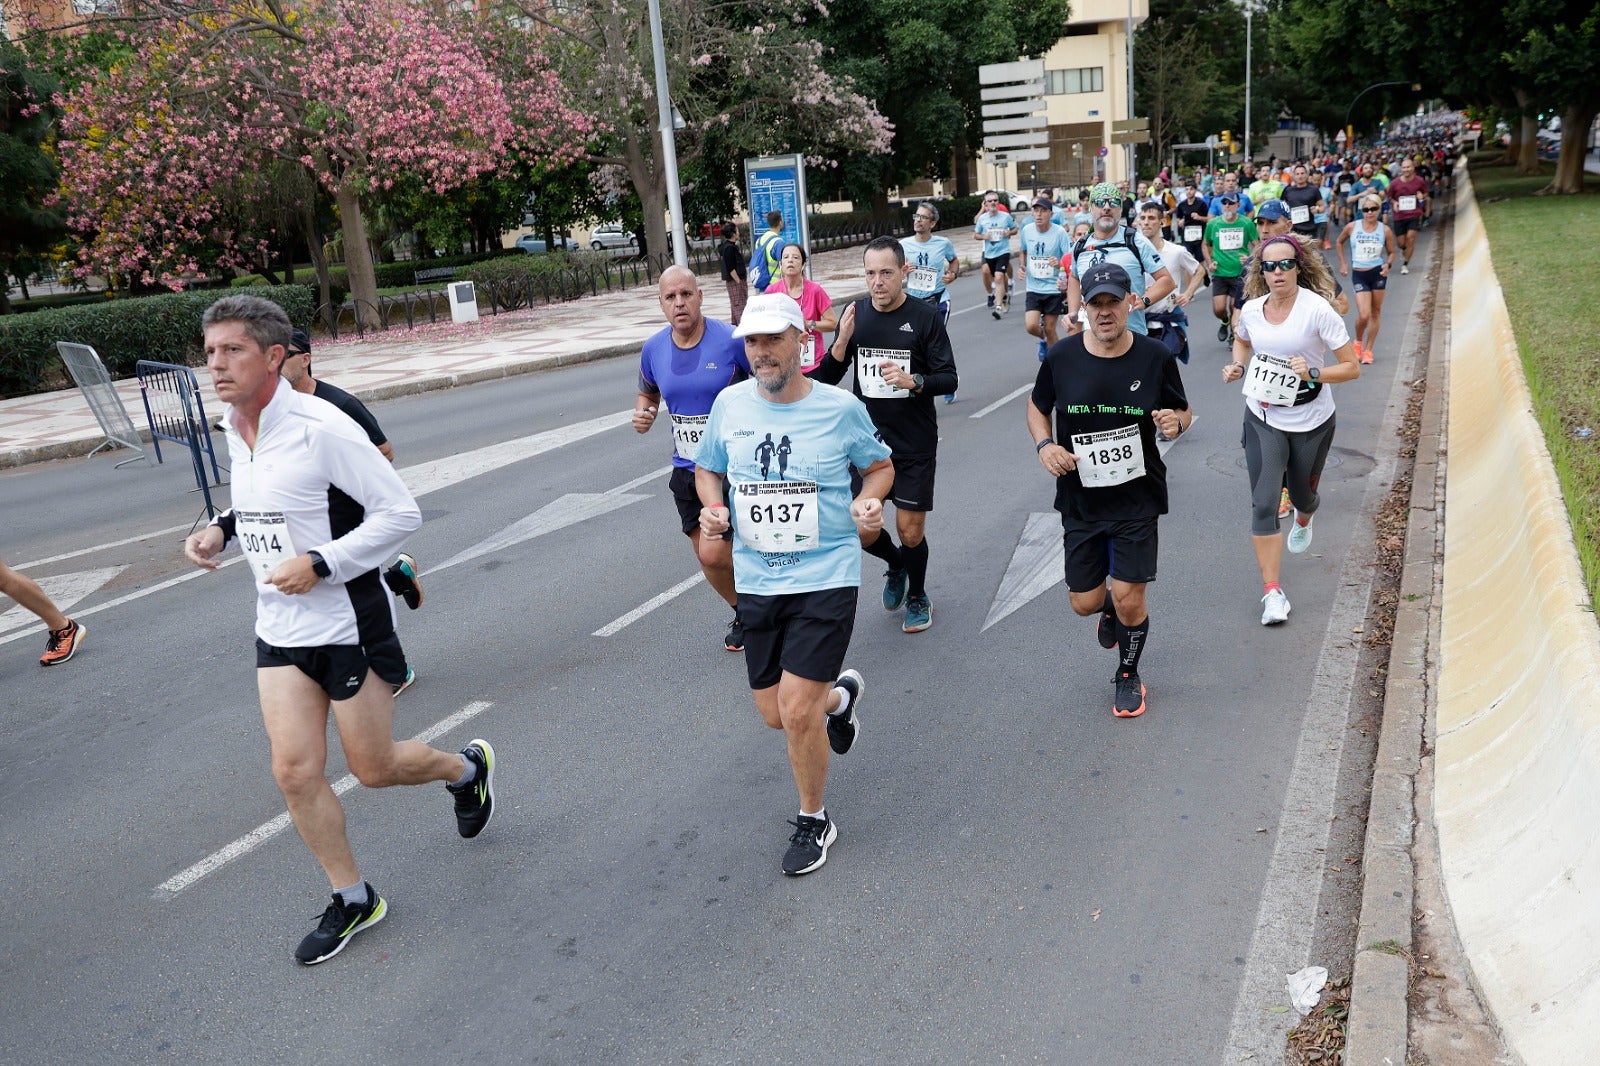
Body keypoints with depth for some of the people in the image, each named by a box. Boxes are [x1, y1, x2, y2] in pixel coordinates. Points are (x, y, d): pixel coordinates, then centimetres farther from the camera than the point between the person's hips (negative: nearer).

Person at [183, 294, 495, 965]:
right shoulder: (234, 429, 5)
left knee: (373, 768, 5)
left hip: (350, 624, -7)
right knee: (294, 771, 3)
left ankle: (467, 768, 37)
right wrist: (223, 528, 4)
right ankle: (352, 900, 21)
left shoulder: (319, 427, -20)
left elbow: (400, 513, -19)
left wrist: (318, 564, -24)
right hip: (280, 630, 7)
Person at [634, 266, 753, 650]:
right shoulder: (654, 349, 0)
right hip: (687, 470, 5)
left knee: (713, 553, -15)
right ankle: (744, 614, 40)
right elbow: (647, 392, 19)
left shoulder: (731, 340, -15)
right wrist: (643, 414, -2)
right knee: (708, 558, 12)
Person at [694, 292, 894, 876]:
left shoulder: (840, 407, -7)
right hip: (757, 581, 4)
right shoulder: (730, 403, 0)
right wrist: (712, 508, -7)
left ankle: (813, 820, 19)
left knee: (797, 712, -9)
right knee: (774, 714, 11)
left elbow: (880, 465, 9)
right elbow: (706, 469, 15)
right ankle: (840, 694, 47)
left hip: (826, 578, -4)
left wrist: (869, 502, -12)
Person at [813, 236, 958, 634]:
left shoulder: (925, 317, -9)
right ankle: (895, 566, 36)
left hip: (915, 444, -3)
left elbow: (948, 379, -9)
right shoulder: (855, 313, 0)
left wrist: (913, 381, -30)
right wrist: (843, 339, -17)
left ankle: (917, 597, 31)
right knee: (860, 529, 2)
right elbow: (828, 377, 3)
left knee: (910, 530, 2)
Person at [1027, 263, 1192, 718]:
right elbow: (1037, 408, 8)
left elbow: (1182, 412, 5)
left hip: (1138, 498, -1)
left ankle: (1128, 676, 26)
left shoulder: (1156, 357, -8)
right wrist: (1044, 445, -12)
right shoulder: (1061, 357, -7)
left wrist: (1176, 421, -19)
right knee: (1085, 603, 7)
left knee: (1129, 600, -4)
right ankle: (1110, 607, 48)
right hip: (1080, 501, 2)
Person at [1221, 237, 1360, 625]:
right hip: (1263, 419, 2)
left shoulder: (1318, 310, -17)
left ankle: (1303, 520, 60)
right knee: (1263, 504, -10)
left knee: (1302, 495, 19)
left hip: (1312, 422, -1)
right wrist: (1237, 367, -2)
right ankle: (1272, 592, -4)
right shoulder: (1251, 310, -6)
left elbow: (1352, 367, -14)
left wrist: (1313, 374, -30)